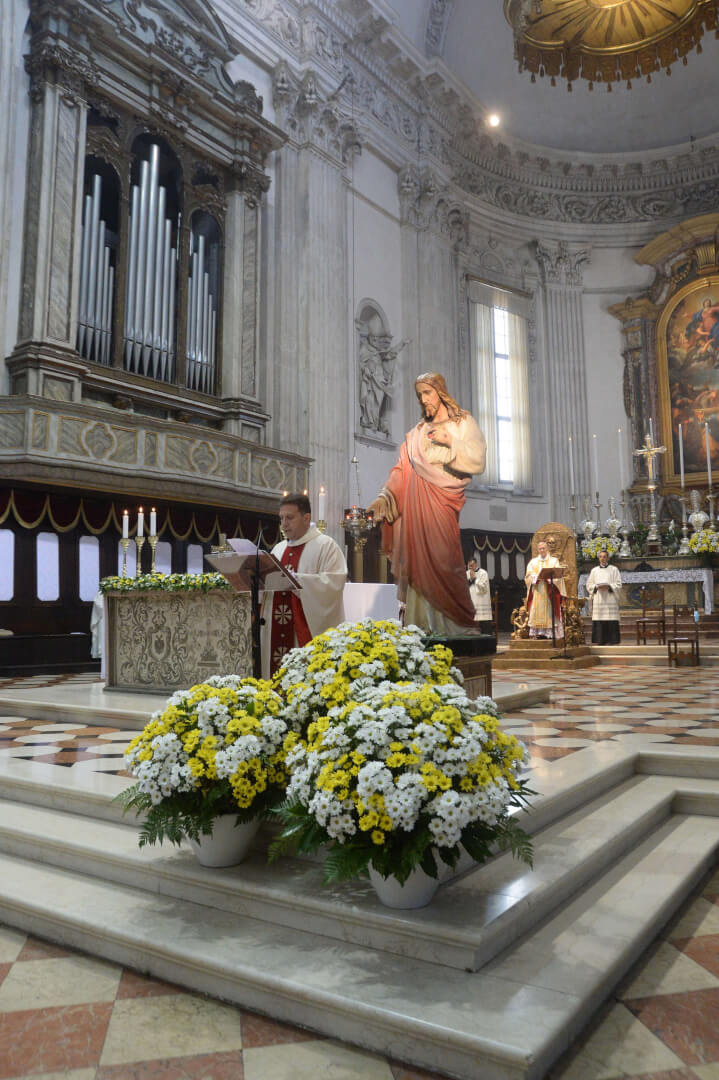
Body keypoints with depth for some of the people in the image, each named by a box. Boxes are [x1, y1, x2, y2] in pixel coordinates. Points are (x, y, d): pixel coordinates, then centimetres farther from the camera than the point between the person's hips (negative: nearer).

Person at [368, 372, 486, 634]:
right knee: (417, 563, -3)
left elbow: (478, 462, -1)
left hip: (442, 502, -3)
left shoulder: (463, 423, 10)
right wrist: (385, 496, -3)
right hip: (416, 503, 4)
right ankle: (421, 629, -1)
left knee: (442, 560, -11)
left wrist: (451, 442, -11)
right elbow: (402, 470, 11)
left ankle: (451, 629, -4)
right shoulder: (416, 433, 20)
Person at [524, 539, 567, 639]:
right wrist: (537, 577, -15)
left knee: (549, 613, -7)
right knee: (537, 612, -5)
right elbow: (528, 576, 4)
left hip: (549, 593, -1)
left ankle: (550, 633, -8)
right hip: (537, 592, 2)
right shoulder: (533, 562, 15)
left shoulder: (554, 561, 11)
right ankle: (539, 634, -5)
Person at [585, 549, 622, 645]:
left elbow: (618, 585, 3)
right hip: (598, 600, 1)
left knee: (611, 622, -7)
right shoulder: (594, 570, 14)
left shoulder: (614, 570, 9)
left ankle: (610, 641, -5)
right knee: (598, 622, -5)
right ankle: (598, 641, -4)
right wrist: (597, 587, -9)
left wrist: (608, 587, -13)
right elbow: (589, 585, 10)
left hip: (610, 600, -1)